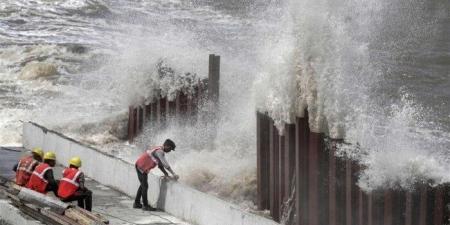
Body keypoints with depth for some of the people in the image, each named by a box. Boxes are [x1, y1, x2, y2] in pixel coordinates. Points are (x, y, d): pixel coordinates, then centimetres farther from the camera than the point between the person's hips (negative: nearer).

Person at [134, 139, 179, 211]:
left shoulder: (159, 150, 9)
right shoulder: (159, 152, -22)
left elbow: (160, 164, 14)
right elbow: (165, 164, -25)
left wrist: (165, 173, 6)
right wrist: (173, 174, -21)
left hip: (140, 165, 10)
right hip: (141, 167, -10)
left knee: (143, 185, 19)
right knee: (145, 186, -4)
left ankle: (137, 203, 26)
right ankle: (145, 205, 2)